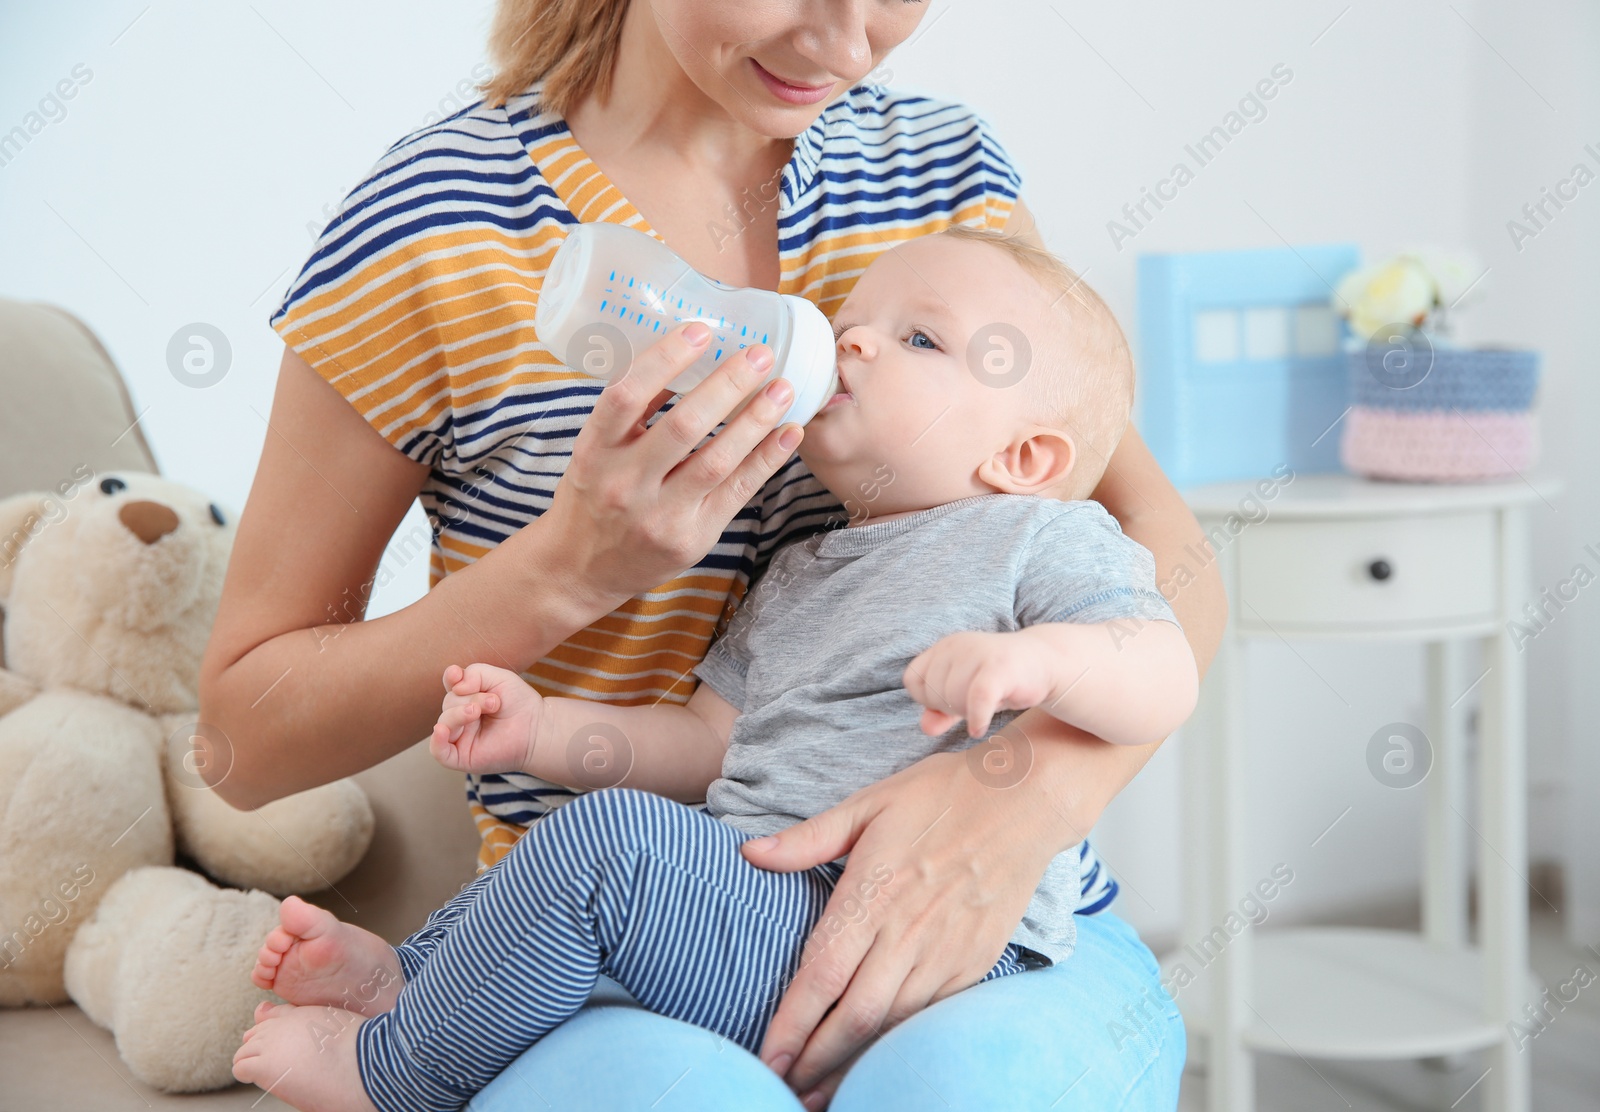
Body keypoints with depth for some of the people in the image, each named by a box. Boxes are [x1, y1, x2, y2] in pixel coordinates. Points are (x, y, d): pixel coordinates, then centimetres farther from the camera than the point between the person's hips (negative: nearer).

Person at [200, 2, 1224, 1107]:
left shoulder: (943, 163, 8)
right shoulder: (431, 220, -4)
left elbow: (1172, 559, 1)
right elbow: (248, 734, 0)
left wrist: (1031, 786, -21)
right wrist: (569, 570, -17)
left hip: (997, 931, 3)